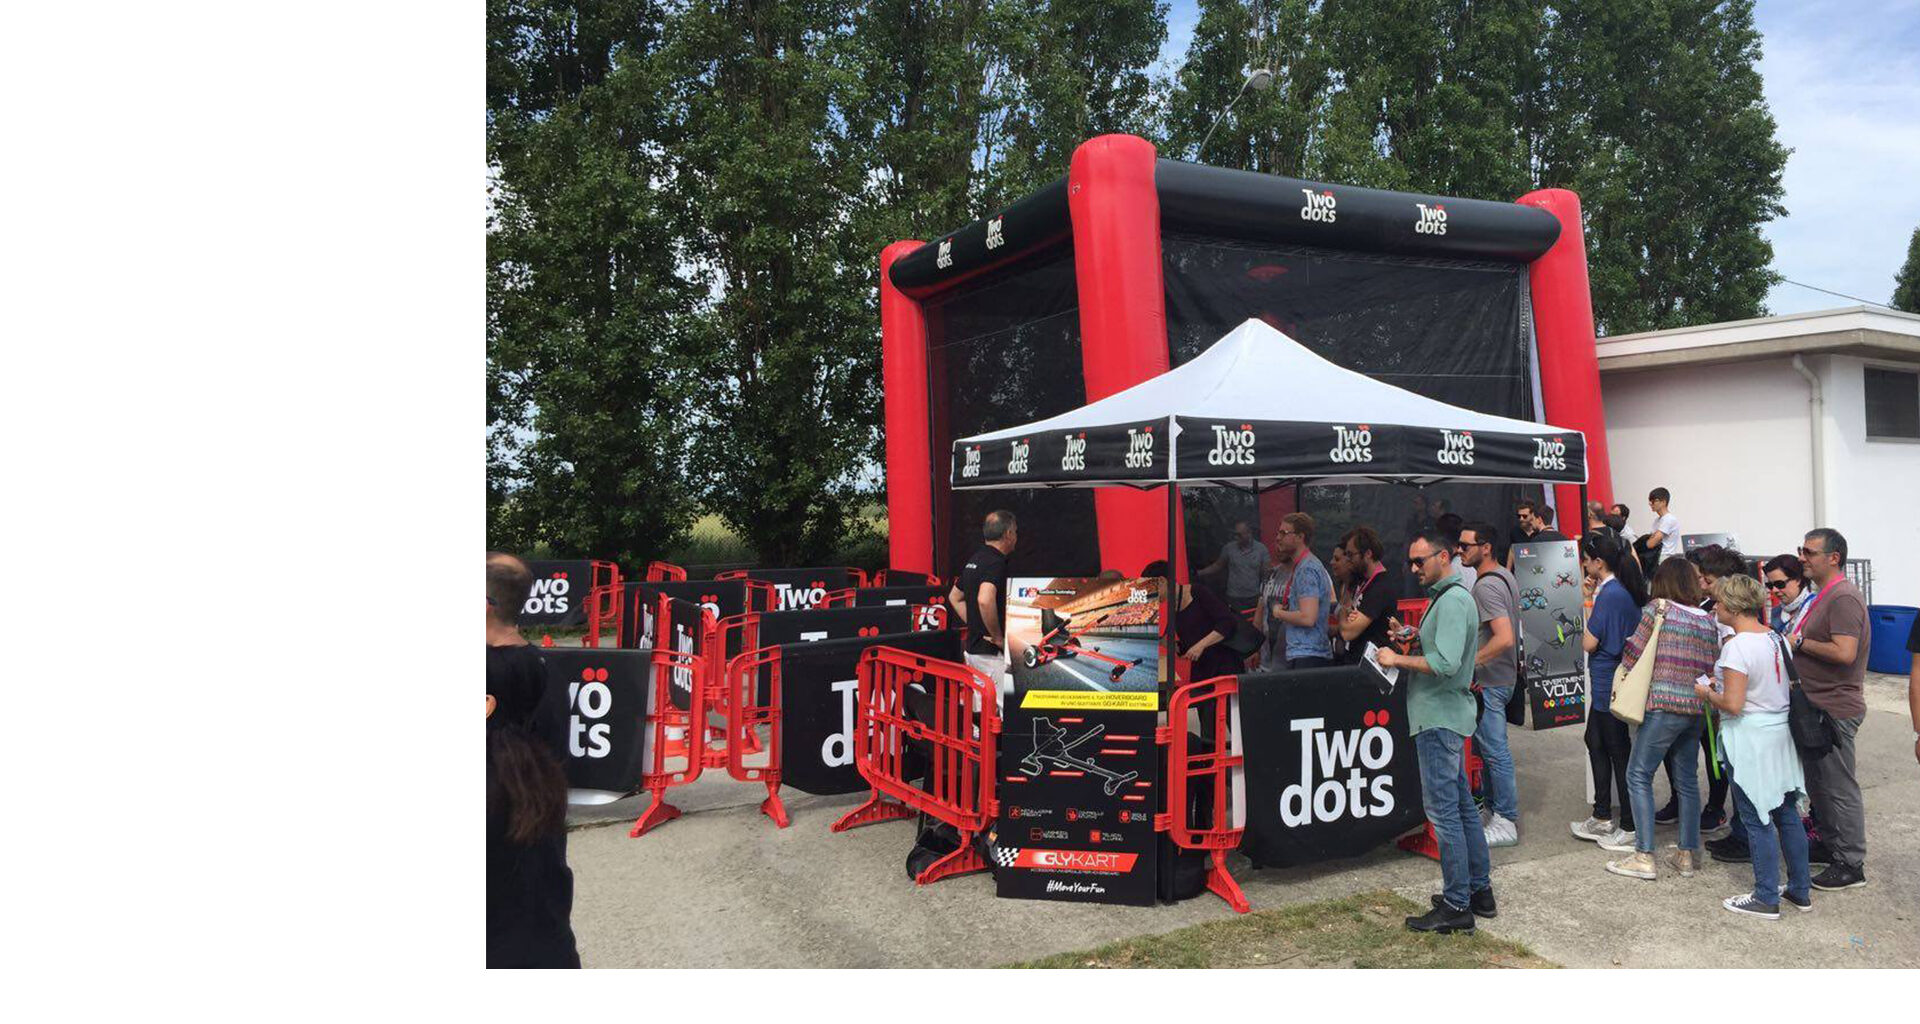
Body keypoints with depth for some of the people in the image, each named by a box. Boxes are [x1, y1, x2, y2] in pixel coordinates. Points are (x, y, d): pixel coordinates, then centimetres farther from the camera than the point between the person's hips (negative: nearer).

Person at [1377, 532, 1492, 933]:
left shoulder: (1452, 600, -16)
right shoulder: (1445, 596, 16)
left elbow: (1446, 662, -27)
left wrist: (1398, 659, -18)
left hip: (1440, 718, -11)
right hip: (1445, 715, 11)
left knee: (1443, 810, -6)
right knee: (1461, 805, 16)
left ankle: (1457, 906, 0)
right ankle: (1479, 889, 26)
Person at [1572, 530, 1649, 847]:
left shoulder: (1609, 594, -21)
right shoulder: (1625, 590, 8)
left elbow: (1589, 643, -18)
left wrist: (1588, 618, -2)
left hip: (1609, 686, -10)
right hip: (1607, 685, 10)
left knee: (1619, 753, 1)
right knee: (1595, 741, 18)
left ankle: (1630, 826, 13)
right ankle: (1602, 817, 27)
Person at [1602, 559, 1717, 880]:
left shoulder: (1659, 608, -6)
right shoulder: (1708, 620, 11)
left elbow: (1632, 654, -4)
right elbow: (1714, 668, 11)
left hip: (1664, 705, -6)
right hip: (1697, 709, 6)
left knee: (1639, 776, -1)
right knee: (1687, 780, 14)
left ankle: (1644, 857, -3)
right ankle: (1688, 855, 18)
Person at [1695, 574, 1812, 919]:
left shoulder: (1737, 647, -20)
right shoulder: (1777, 639, 6)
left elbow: (1733, 705, -23)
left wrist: (1707, 694, -4)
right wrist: (1722, 684, 16)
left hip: (1752, 739, -8)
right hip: (1782, 734, 8)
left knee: (1757, 820, 1)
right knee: (1787, 813, 17)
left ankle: (1766, 899, 9)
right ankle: (1800, 890, 27)